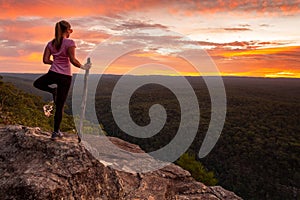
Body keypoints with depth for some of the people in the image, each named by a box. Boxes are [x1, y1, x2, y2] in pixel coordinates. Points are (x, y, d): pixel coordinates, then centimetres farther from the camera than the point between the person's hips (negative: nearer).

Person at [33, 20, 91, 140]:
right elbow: (72, 60, -19)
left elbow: (45, 60, 3)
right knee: (60, 106, 6)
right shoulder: (69, 42, -9)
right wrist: (82, 67, -5)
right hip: (65, 76, -3)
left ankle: (53, 90, 15)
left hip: (53, 73, 3)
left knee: (37, 83, 38)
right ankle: (56, 132, 15)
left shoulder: (51, 43, 6)